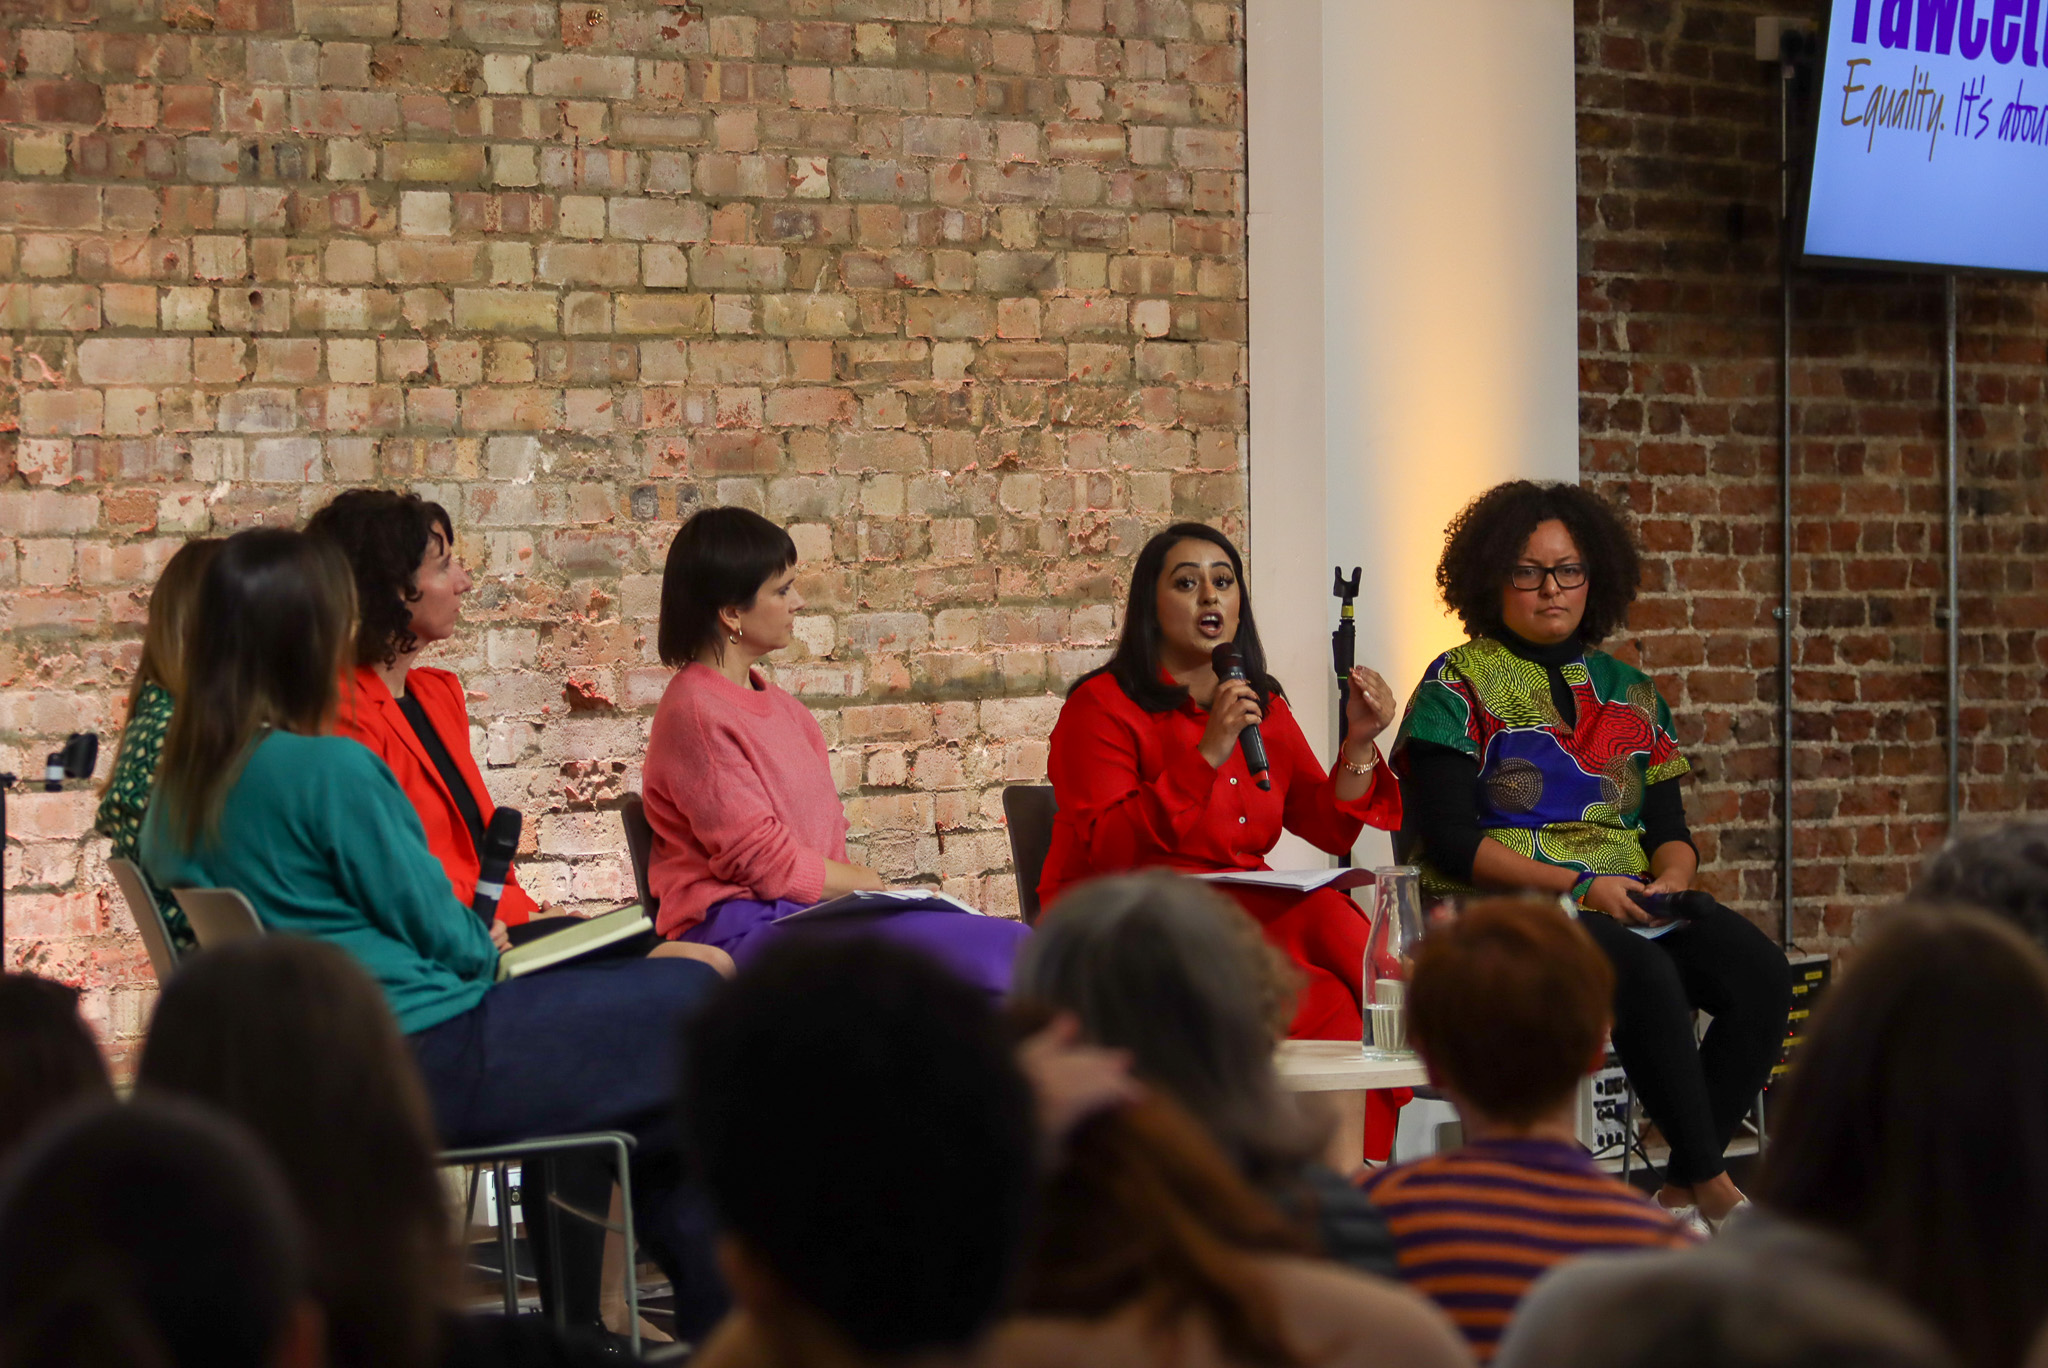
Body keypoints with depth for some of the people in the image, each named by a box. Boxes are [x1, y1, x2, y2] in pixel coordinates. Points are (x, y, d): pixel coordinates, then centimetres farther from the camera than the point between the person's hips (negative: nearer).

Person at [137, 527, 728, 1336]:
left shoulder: (181, 785, 6)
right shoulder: (329, 770, -19)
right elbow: (443, 936, -11)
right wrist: (486, 954, 11)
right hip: (422, 1071, -9)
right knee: (691, 999, 2)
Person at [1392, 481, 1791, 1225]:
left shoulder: (1628, 692, 20)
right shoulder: (1458, 688, 3)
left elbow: (1671, 830, 17)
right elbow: (1449, 841, -8)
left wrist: (1671, 877, -9)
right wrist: (1578, 884, -17)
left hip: (1631, 905, 6)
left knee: (1761, 971, -24)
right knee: (1648, 978, -36)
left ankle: (1682, 1191, -20)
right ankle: (1713, 1185, -24)